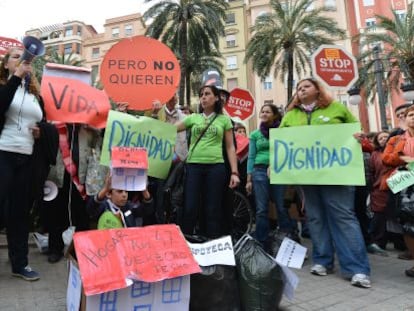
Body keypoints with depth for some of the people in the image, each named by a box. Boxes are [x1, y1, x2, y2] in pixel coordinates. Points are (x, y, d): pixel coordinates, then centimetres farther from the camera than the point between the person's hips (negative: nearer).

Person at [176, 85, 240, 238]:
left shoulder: (224, 119, 9)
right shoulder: (193, 118, 13)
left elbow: (230, 147, 7)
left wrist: (234, 172, -1)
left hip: (216, 167, -1)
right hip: (193, 165, 1)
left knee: (213, 210, 4)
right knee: (189, 208, 1)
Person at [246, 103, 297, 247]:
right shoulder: (255, 134, 10)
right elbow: (251, 157, 8)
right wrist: (249, 179, 3)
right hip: (260, 171, 1)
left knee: (281, 207, 3)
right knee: (261, 209, 2)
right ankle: (261, 244, 12)